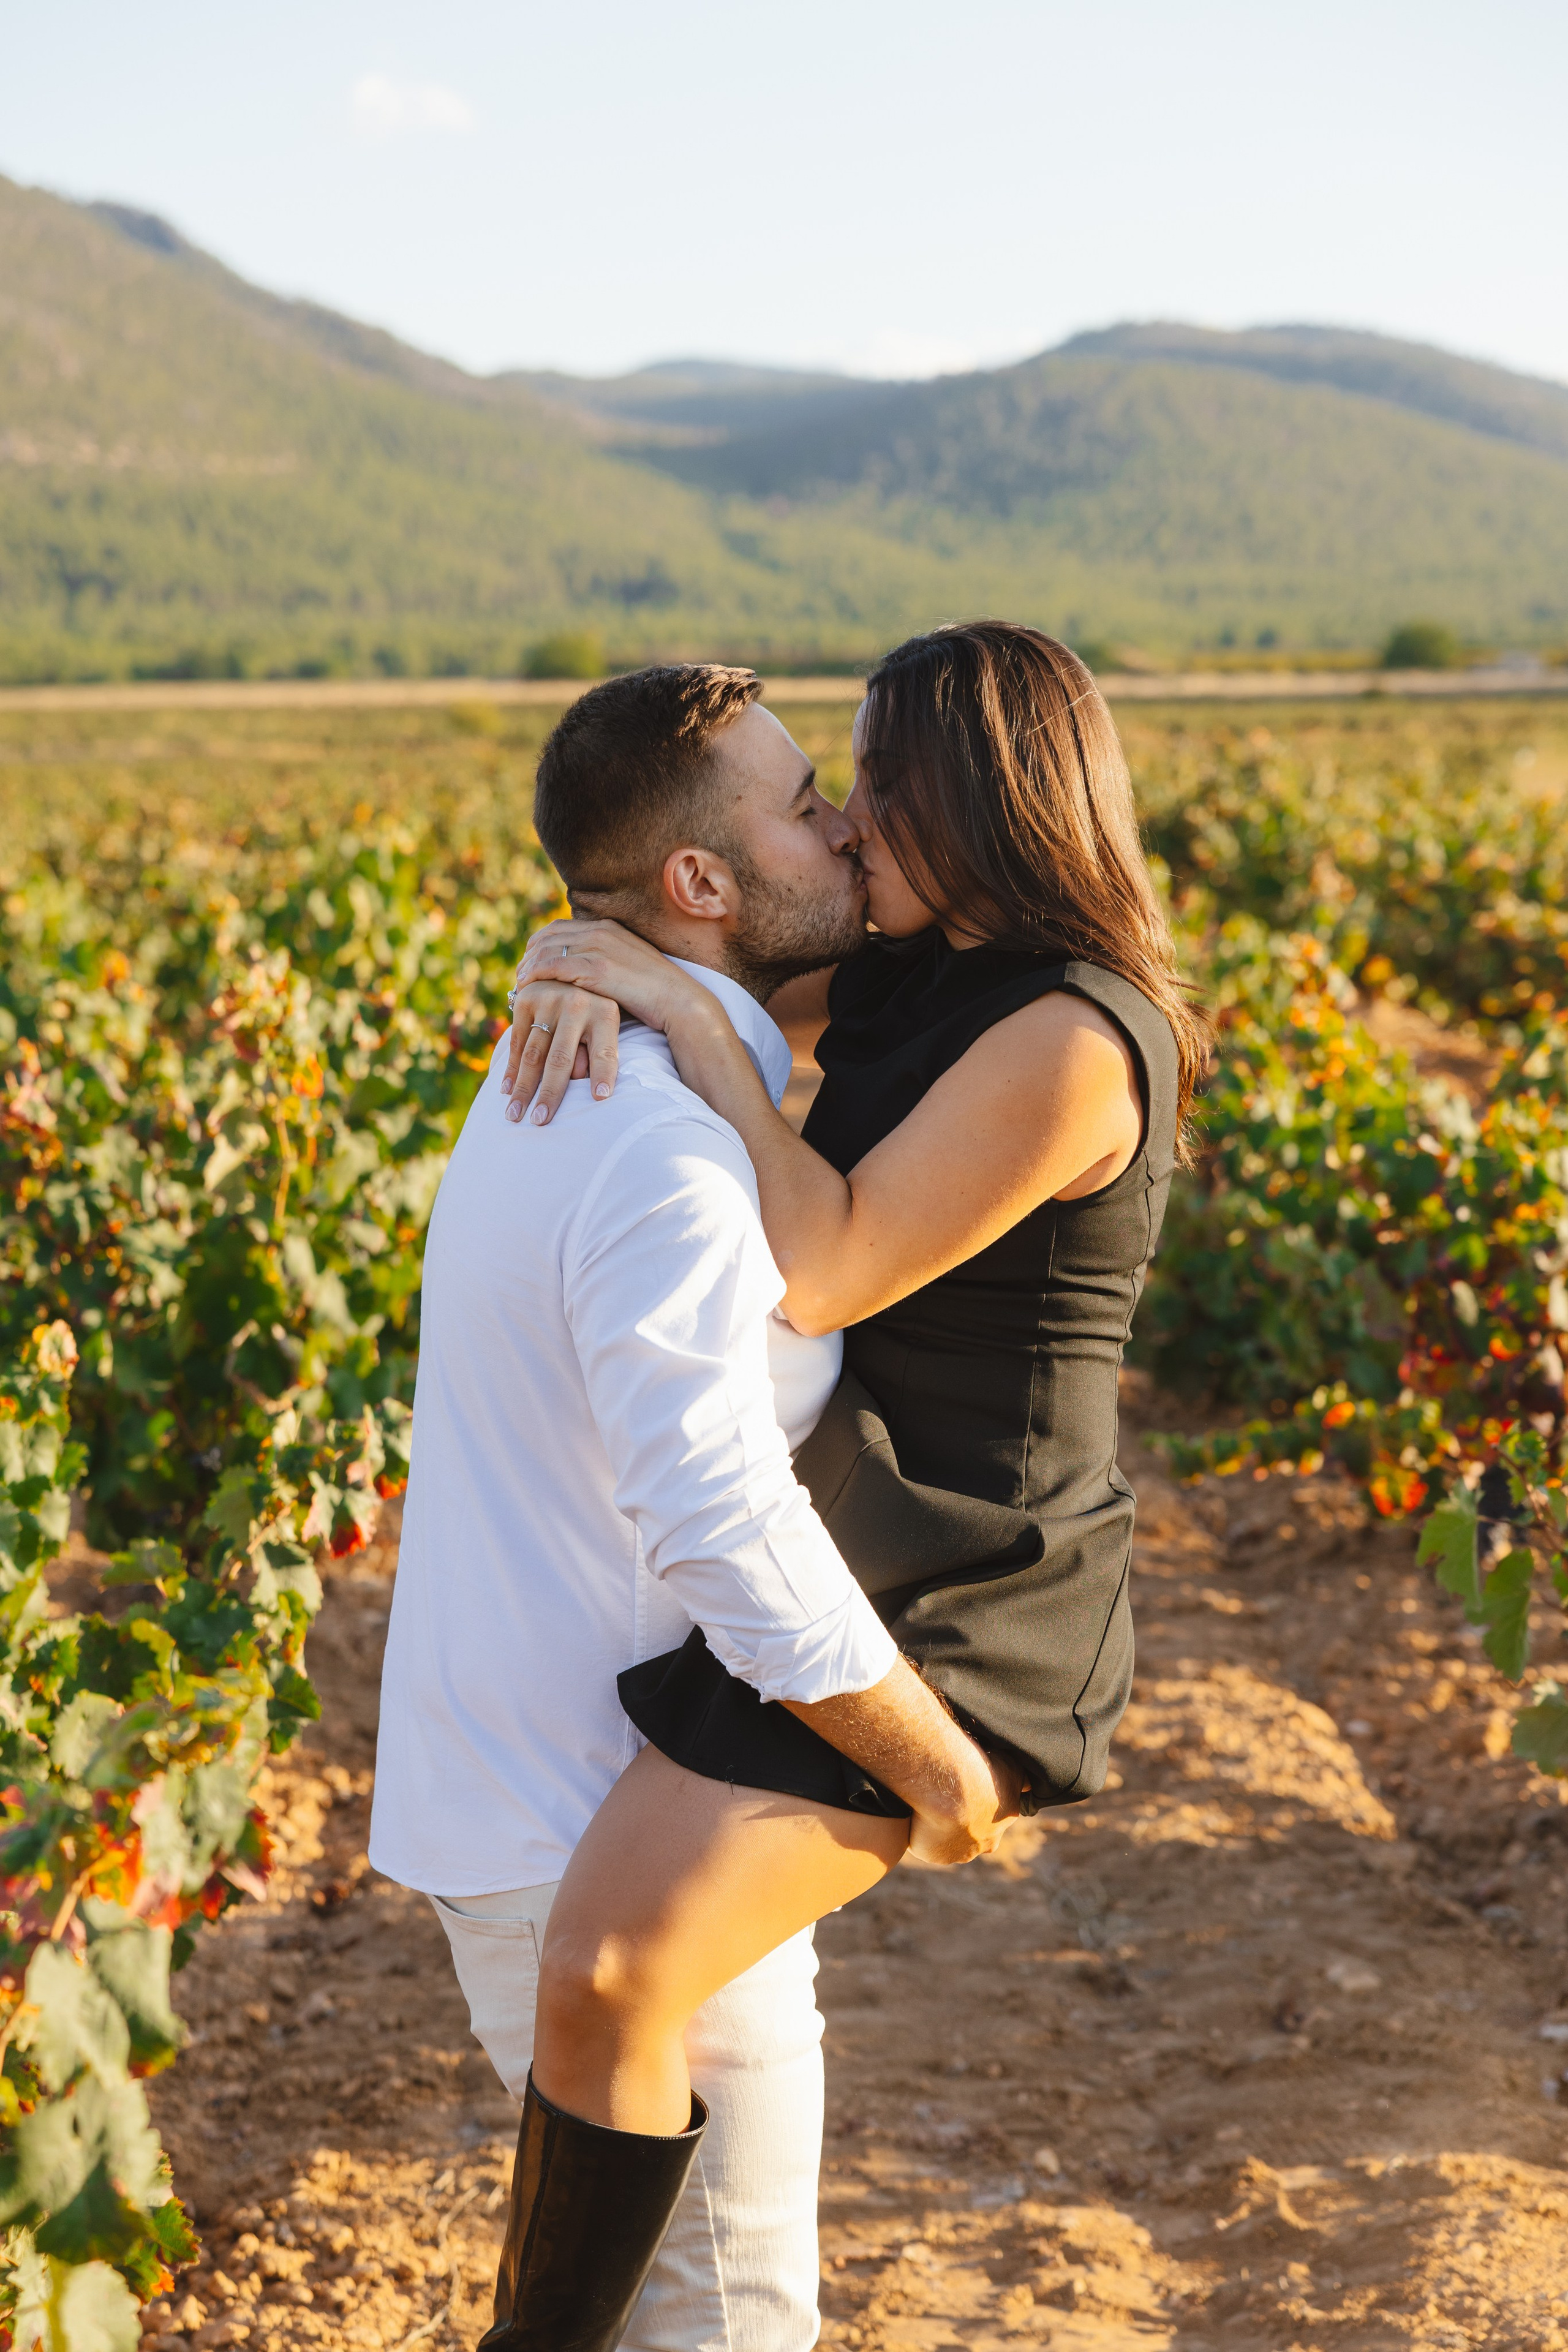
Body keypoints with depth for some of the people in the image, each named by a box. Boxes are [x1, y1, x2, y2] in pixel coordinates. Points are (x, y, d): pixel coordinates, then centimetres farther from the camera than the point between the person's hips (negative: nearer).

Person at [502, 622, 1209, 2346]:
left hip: (933, 1608, -10)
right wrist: (584, 957, -10)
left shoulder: (1067, 1044, -22)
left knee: (602, 1987, -20)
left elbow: (819, 1271, -25)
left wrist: (689, 1013, -19)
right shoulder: (918, 976, 5)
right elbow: (599, 905, 13)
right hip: (895, 1538, 10)